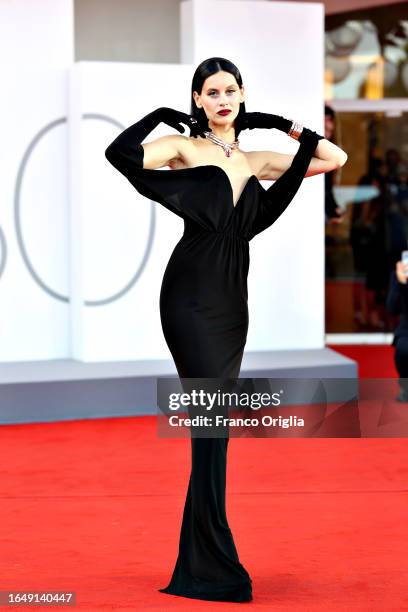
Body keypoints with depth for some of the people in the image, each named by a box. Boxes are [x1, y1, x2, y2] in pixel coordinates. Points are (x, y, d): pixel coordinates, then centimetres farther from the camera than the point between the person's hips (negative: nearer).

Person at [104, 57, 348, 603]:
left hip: (232, 302, 6)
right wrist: (160, 116, -3)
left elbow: (335, 158, 19)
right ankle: (217, 566, -9)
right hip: (192, 296, -6)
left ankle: (195, 567, 14)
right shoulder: (184, 148, 1)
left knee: (215, 427, 7)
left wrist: (283, 125, 14)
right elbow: (119, 152, -17)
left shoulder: (254, 161, 17)